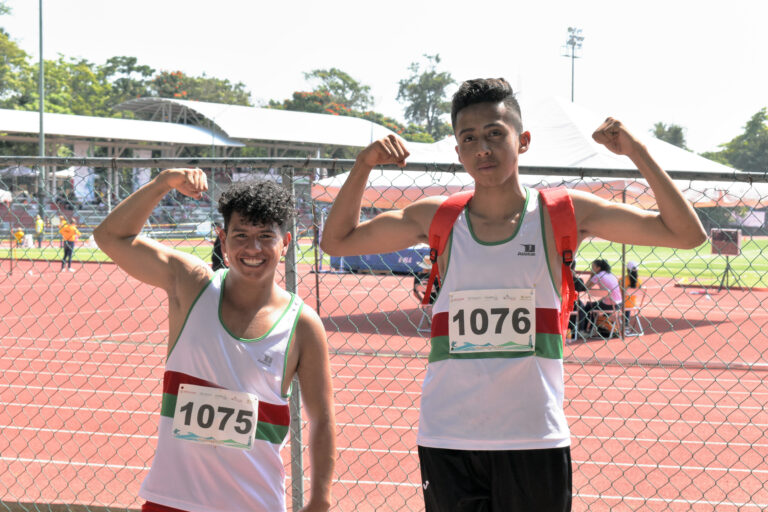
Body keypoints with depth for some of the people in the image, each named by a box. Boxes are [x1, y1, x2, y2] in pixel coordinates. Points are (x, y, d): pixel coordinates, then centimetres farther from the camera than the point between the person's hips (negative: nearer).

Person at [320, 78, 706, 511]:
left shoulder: (564, 214, 1)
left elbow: (688, 234, 0)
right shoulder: (435, 219, 5)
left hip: (535, 441, -1)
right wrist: (364, 165, 2)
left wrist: (636, 151, -10)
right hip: (447, 439, 2)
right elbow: (338, 241, 15)